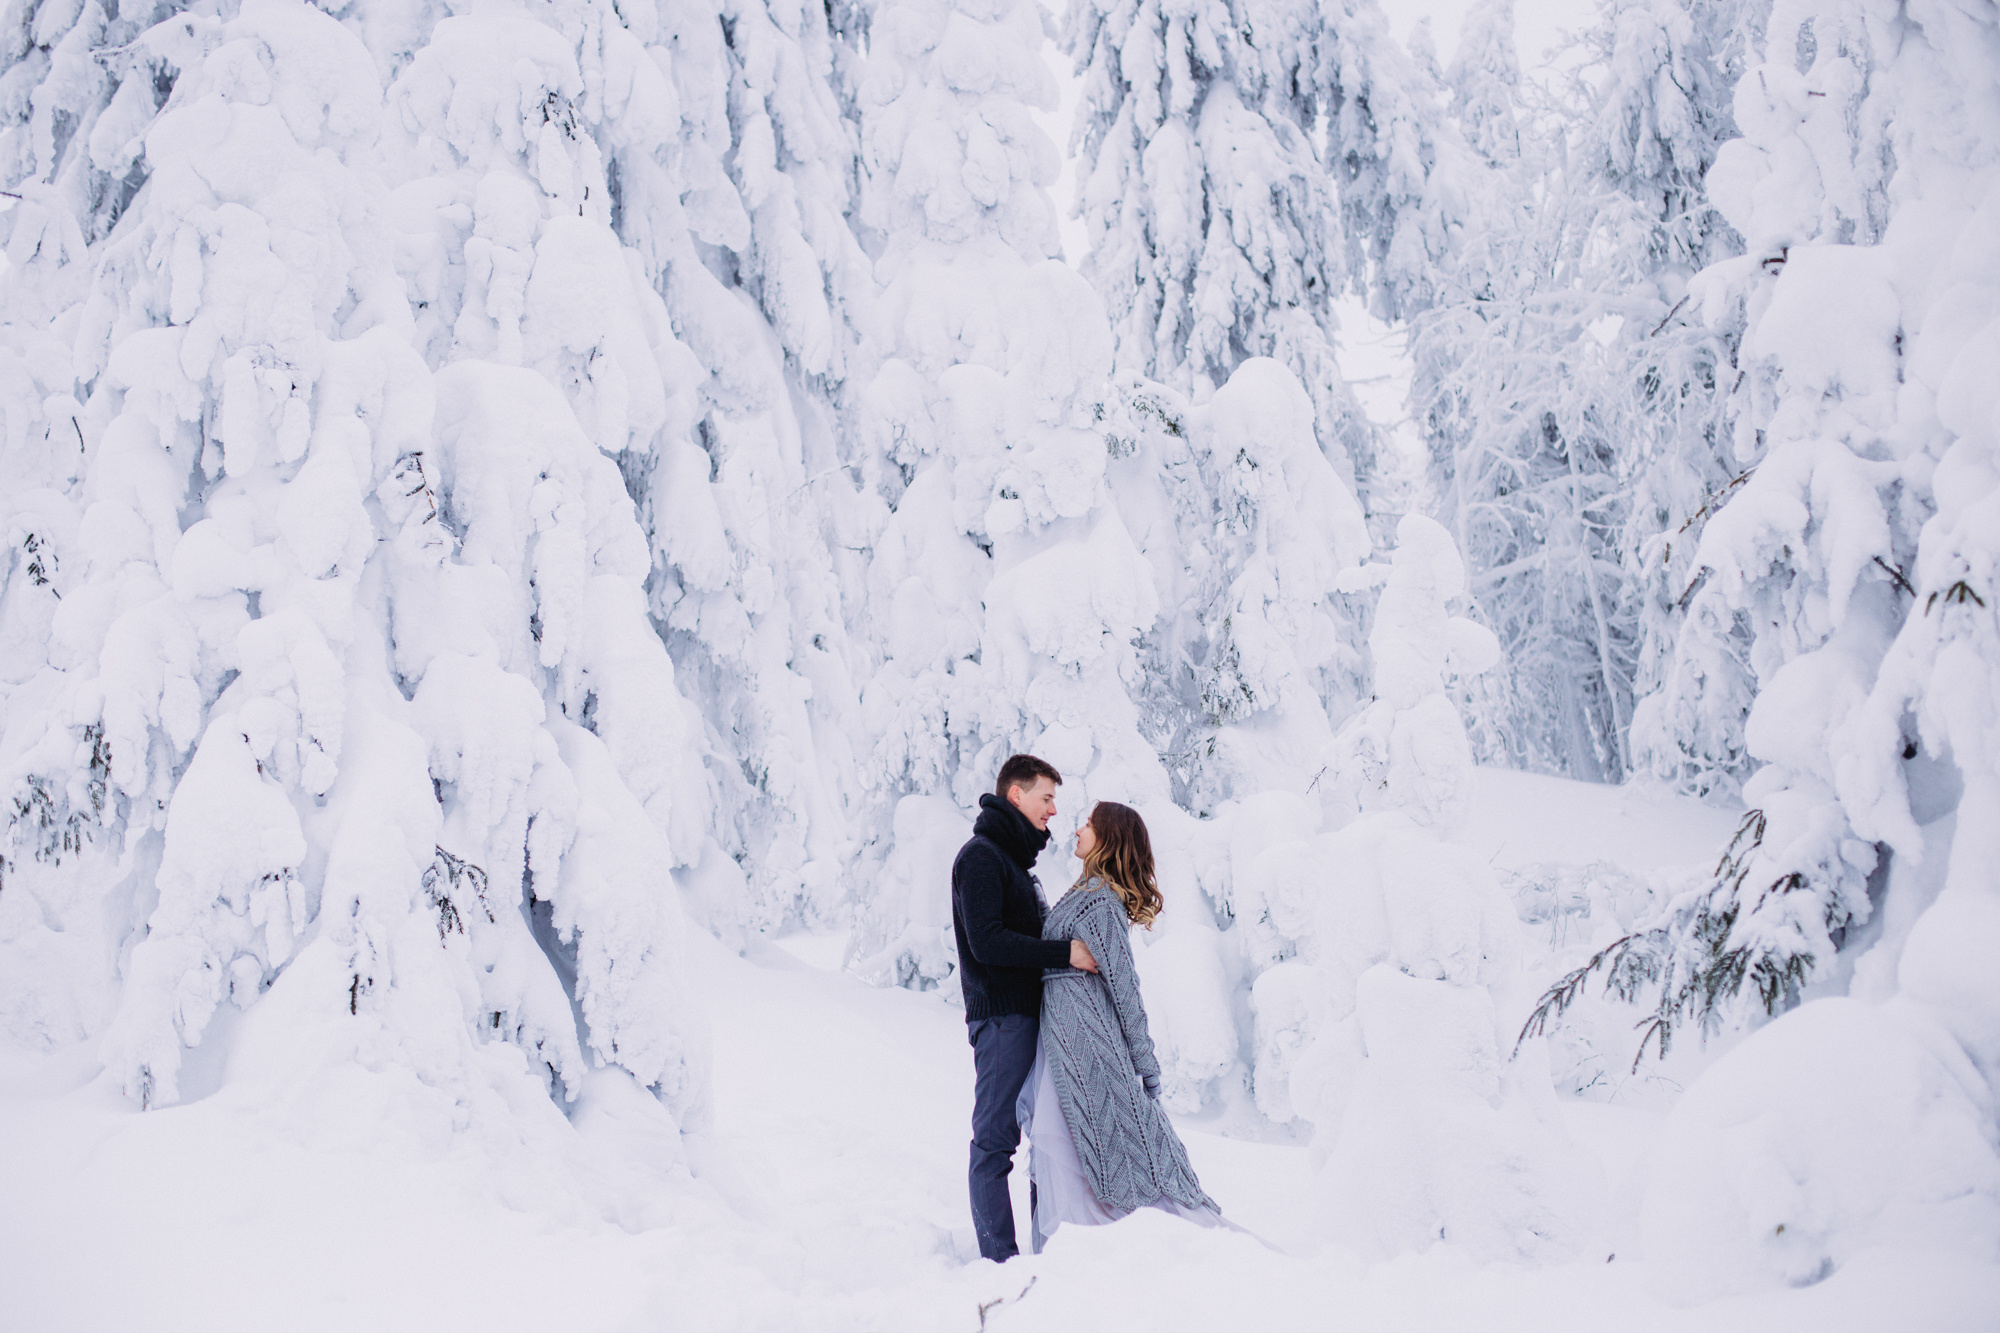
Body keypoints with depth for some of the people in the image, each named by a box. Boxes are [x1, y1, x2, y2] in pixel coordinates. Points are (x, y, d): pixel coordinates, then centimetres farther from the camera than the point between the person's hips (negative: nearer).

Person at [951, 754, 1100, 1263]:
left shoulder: (1015, 858, 22)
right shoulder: (981, 856, -9)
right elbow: (987, 942, -19)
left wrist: (1072, 948, 9)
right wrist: (1065, 953, -22)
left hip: (1029, 1013, 10)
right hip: (1000, 1015, -10)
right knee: (996, 1137, -6)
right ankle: (1000, 1258, -4)